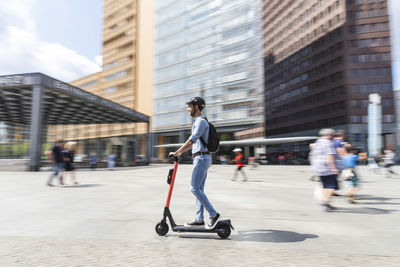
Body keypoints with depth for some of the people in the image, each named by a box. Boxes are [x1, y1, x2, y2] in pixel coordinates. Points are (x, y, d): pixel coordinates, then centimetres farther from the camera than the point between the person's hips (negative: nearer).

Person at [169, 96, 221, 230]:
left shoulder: (201, 121, -11)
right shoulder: (198, 122, 21)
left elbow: (192, 140, -22)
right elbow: (193, 142, 25)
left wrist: (177, 152, -21)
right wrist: (181, 152, 20)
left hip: (202, 158, -10)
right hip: (200, 158, 10)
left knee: (195, 188, -10)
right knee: (199, 189, 9)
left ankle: (214, 214, -5)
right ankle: (199, 219, 14)